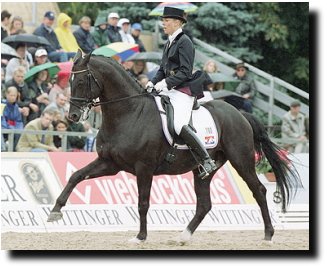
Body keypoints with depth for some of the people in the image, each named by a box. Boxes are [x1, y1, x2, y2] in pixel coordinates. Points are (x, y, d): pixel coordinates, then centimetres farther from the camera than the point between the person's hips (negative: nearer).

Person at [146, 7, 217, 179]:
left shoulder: (184, 42, -8)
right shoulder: (168, 44, 19)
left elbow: (185, 72, -15)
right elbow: (163, 70, 22)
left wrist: (166, 82, -22)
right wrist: (153, 82, 4)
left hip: (183, 90, -10)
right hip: (168, 90, 10)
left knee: (179, 125, -27)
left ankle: (207, 161, -22)